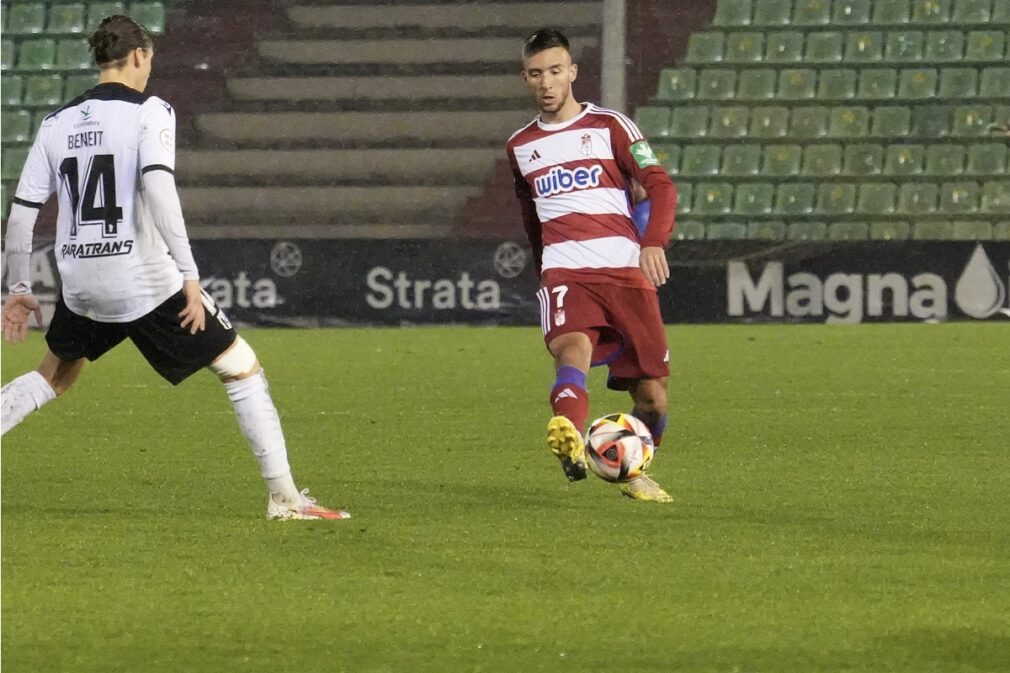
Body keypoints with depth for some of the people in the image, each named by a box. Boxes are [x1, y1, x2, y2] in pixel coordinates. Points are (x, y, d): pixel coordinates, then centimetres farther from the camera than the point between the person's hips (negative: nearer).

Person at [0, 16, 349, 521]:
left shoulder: (58, 123, 10)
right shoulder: (148, 112, -5)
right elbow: (158, 188, -20)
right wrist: (190, 275, -21)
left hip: (81, 285, 5)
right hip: (146, 281, -5)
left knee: (54, 376, 30)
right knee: (242, 369, 6)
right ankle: (284, 497, 1)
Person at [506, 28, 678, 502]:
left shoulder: (609, 127, 7)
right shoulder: (521, 146, 19)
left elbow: (660, 186, -2)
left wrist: (654, 242, -19)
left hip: (626, 270, 0)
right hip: (564, 273, 1)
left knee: (651, 392, 1)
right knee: (573, 347, -32)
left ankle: (635, 472, 27)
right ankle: (570, 441, -59)